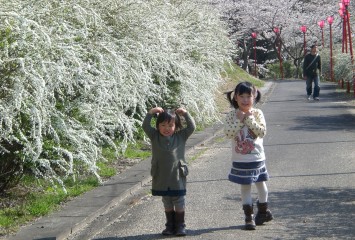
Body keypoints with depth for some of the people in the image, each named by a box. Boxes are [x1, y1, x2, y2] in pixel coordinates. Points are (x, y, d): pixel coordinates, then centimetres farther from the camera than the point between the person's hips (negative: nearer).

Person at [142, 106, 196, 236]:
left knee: (179, 203, 7)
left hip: (177, 177, -1)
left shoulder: (181, 136, -2)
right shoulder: (155, 136, -1)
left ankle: (180, 226, 17)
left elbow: (192, 127, -6)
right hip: (161, 177, 1)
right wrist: (150, 113, -21)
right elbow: (145, 126, -10)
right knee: (167, 203, 14)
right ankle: (170, 226, 23)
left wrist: (185, 113, -13)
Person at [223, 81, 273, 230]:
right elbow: (228, 133, -17)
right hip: (240, 160, -1)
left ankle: (263, 211, 35)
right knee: (245, 186, 3)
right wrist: (239, 120, -22)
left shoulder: (257, 113, -6)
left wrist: (249, 119, -21)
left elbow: (262, 132, -16)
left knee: (260, 184, 16)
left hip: (257, 157, 1)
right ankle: (249, 217, 10)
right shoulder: (231, 116, -6)